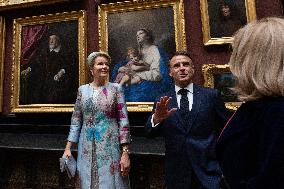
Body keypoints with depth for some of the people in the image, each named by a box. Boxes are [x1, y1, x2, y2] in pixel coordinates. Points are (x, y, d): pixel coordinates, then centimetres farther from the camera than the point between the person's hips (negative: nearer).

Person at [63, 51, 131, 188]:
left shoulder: (115, 88, -3)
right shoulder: (82, 90, 5)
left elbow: (123, 121, -6)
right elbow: (76, 120, 8)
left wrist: (125, 152, -10)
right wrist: (68, 147, 4)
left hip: (110, 147, -2)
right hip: (87, 149, 3)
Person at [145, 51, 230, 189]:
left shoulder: (211, 95, -3)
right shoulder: (162, 101, -1)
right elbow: (150, 133, -8)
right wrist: (156, 118, -28)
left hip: (208, 170, -1)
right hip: (176, 173, 2)